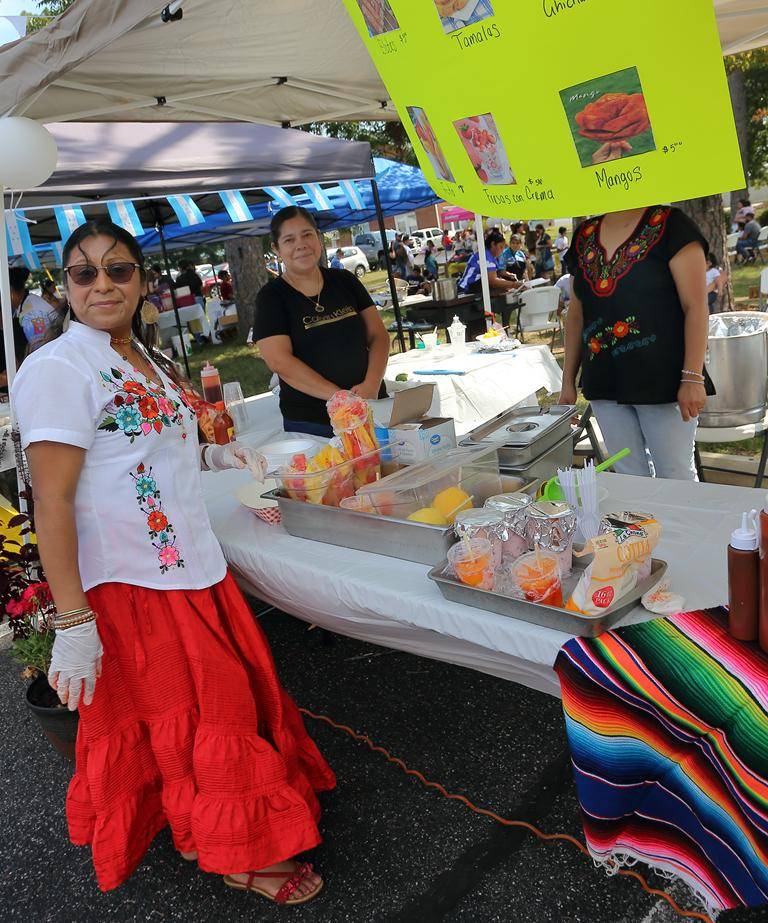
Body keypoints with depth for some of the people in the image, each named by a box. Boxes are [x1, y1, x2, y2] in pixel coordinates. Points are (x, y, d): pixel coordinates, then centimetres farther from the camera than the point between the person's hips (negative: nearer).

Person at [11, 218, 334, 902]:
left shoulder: (146, 360, 10)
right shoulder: (56, 370, -16)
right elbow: (51, 501, -20)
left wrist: (211, 455, 13)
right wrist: (73, 620, -22)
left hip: (193, 568, 8)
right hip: (130, 588, -8)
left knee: (227, 693, 19)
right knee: (186, 715, 7)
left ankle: (201, 828, 43)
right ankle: (230, 852, 30)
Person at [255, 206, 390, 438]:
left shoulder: (345, 281, 9)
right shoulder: (271, 297, -2)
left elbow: (378, 335, 5)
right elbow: (279, 361, -14)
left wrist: (372, 385, -14)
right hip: (310, 424, -3)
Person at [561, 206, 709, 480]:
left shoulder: (669, 225, -5)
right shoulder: (584, 236, 11)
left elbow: (695, 306, -10)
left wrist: (693, 378, -17)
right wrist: (568, 381, 12)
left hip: (662, 383, -4)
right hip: (604, 384, 5)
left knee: (676, 477, 2)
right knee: (628, 478, 10)